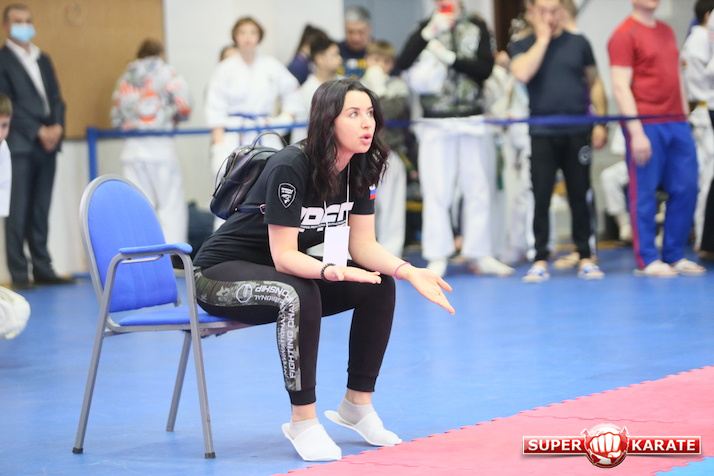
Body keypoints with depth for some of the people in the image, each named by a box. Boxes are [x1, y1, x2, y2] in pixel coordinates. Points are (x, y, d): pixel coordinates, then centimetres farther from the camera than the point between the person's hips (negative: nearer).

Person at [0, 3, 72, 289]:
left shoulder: (43, 60, 20)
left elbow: (55, 97, 15)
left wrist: (57, 127, -4)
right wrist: (38, 131, -13)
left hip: (47, 145, 6)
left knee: (41, 211, 7)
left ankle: (42, 269, 10)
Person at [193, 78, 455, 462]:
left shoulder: (358, 169, -5)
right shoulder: (290, 168, -28)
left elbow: (363, 245, -5)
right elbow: (283, 256, -28)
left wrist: (409, 271, -22)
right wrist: (330, 270, -46)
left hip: (278, 271, 8)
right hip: (220, 274, -8)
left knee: (379, 287, -7)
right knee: (297, 295, -36)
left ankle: (357, 405, 4)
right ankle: (303, 422, -25)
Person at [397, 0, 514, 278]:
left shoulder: (476, 27, 7)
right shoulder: (426, 29, 7)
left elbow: (485, 68, -5)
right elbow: (402, 64, -8)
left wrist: (449, 57, -12)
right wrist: (429, 32, -15)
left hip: (473, 121, 1)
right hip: (436, 123, -1)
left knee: (478, 189, 3)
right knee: (436, 191, -3)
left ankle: (480, 254, 10)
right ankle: (437, 257, 0)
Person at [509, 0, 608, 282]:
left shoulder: (578, 44, 9)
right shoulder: (523, 47, 6)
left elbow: (594, 82, 13)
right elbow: (522, 73, -15)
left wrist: (600, 122, 4)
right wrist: (542, 39, -8)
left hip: (578, 131, 1)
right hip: (542, 133, -1)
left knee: (581, 196, 3)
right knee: (540, 197, -3)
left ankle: (586, 258, 10)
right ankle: (540, 261, 2)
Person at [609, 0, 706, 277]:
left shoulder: (667, 32, 16)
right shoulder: (625, 35, -6)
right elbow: (620, 87, -11)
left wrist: (685, 116, 15)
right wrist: (636, 132, -17)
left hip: (677, 124, 7)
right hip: (646, 126, -7)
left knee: (686, 189, 6)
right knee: (644, 193, -1)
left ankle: (675, 256, 16)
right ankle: (646, 261, 6)